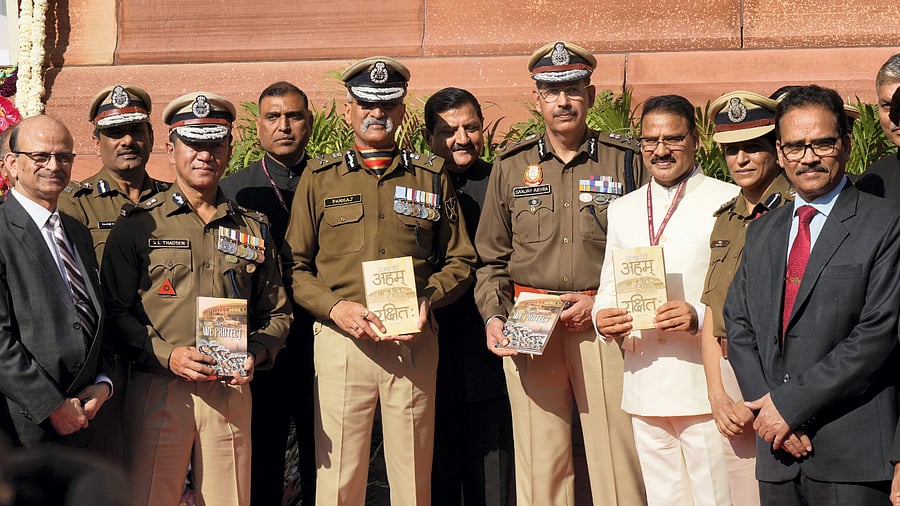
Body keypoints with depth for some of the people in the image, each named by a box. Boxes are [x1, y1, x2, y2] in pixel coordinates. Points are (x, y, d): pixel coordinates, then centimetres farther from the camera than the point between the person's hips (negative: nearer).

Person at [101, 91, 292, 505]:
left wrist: (256, 354, -5)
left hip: (231, 391, 3)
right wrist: (167, 355, -15)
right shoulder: (139, 224, 3)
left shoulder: (253, 228, 13)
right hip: (157, 390, -3)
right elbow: (116, 312, -1)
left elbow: (277, 312, 15)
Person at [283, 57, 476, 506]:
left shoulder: (431, 178, 14)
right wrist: (334, 306, -10)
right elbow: (295, 265, 6)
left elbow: (460, 261, 13)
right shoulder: (319, 178, 10)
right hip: (340, 341, -1)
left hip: (414, 345, 1)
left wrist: (427, 299, -6)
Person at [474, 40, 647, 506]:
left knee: (617, 457, -4)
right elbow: (492, 258, 16)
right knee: (539, 463, 2)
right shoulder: (511, 166, 11)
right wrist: (493, 316, 1)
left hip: (605, 324, -1)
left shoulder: (625, 160, 6)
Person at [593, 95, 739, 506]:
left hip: (704, 381, -5)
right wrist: (602, 317, -2)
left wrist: (702, 317, -21)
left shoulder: (728, 202, -1)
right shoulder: (622, 209, 17)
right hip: (644, 381, 5)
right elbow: (610, 287, 21)